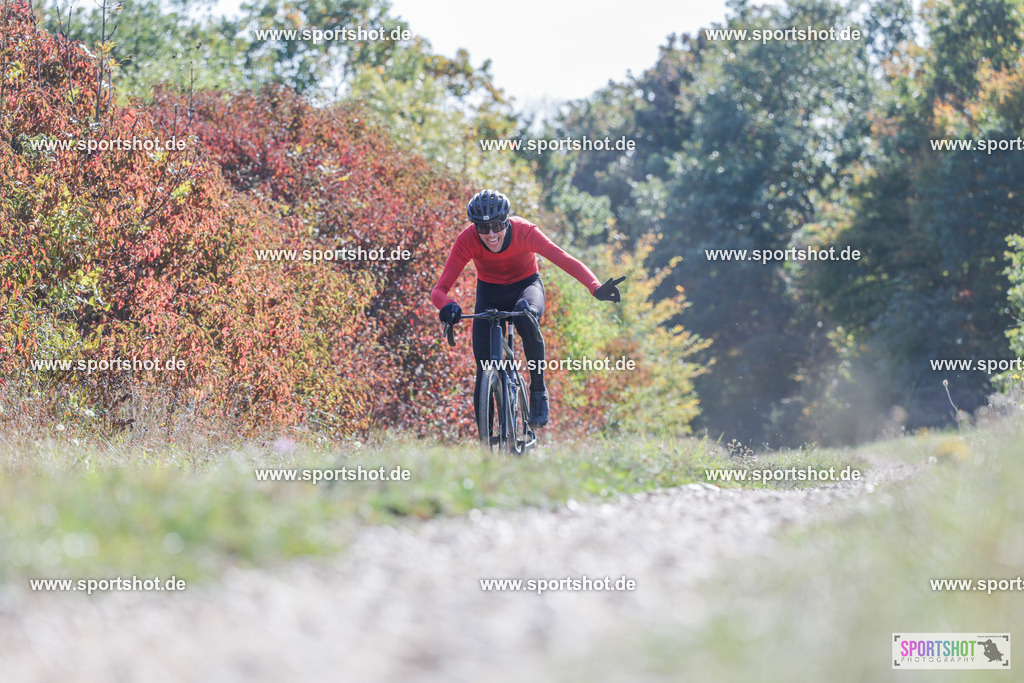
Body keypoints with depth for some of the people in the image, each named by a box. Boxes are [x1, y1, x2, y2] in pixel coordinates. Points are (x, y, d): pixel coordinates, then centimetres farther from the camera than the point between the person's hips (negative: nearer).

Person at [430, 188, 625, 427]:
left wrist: (596, 288, -56)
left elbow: (565, 260, -40)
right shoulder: (467, 240, -27)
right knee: (484, 367, -12)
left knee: (525, 316, -38)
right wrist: (447, 306, -55)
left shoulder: (524, 231, -30)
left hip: (526, 285, -1)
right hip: (490, 293, 2)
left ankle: (538, 389, -20)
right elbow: (439, 289, -31)